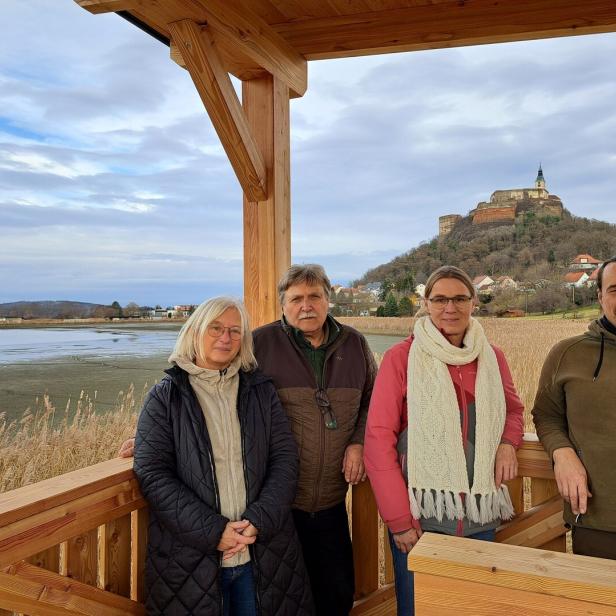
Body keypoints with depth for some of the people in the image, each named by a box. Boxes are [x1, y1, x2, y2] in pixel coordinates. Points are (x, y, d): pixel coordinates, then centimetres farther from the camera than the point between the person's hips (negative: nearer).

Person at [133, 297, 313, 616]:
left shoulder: (261, 390, 5)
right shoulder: (165, 397, -2)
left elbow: (285, 459, 1)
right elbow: (152, 474, -8)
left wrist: (258, 522, -13)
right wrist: (213, 531, -15)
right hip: (191, 560, -2)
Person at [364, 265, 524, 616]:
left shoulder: (492, 357, 4)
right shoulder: (401, 358, -9)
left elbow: (513, 408, 21)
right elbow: (379, 438, -10)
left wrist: (508, 442, -2)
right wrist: (399, 520, -13)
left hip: (480, 516, 4)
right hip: (419, 515, -3)